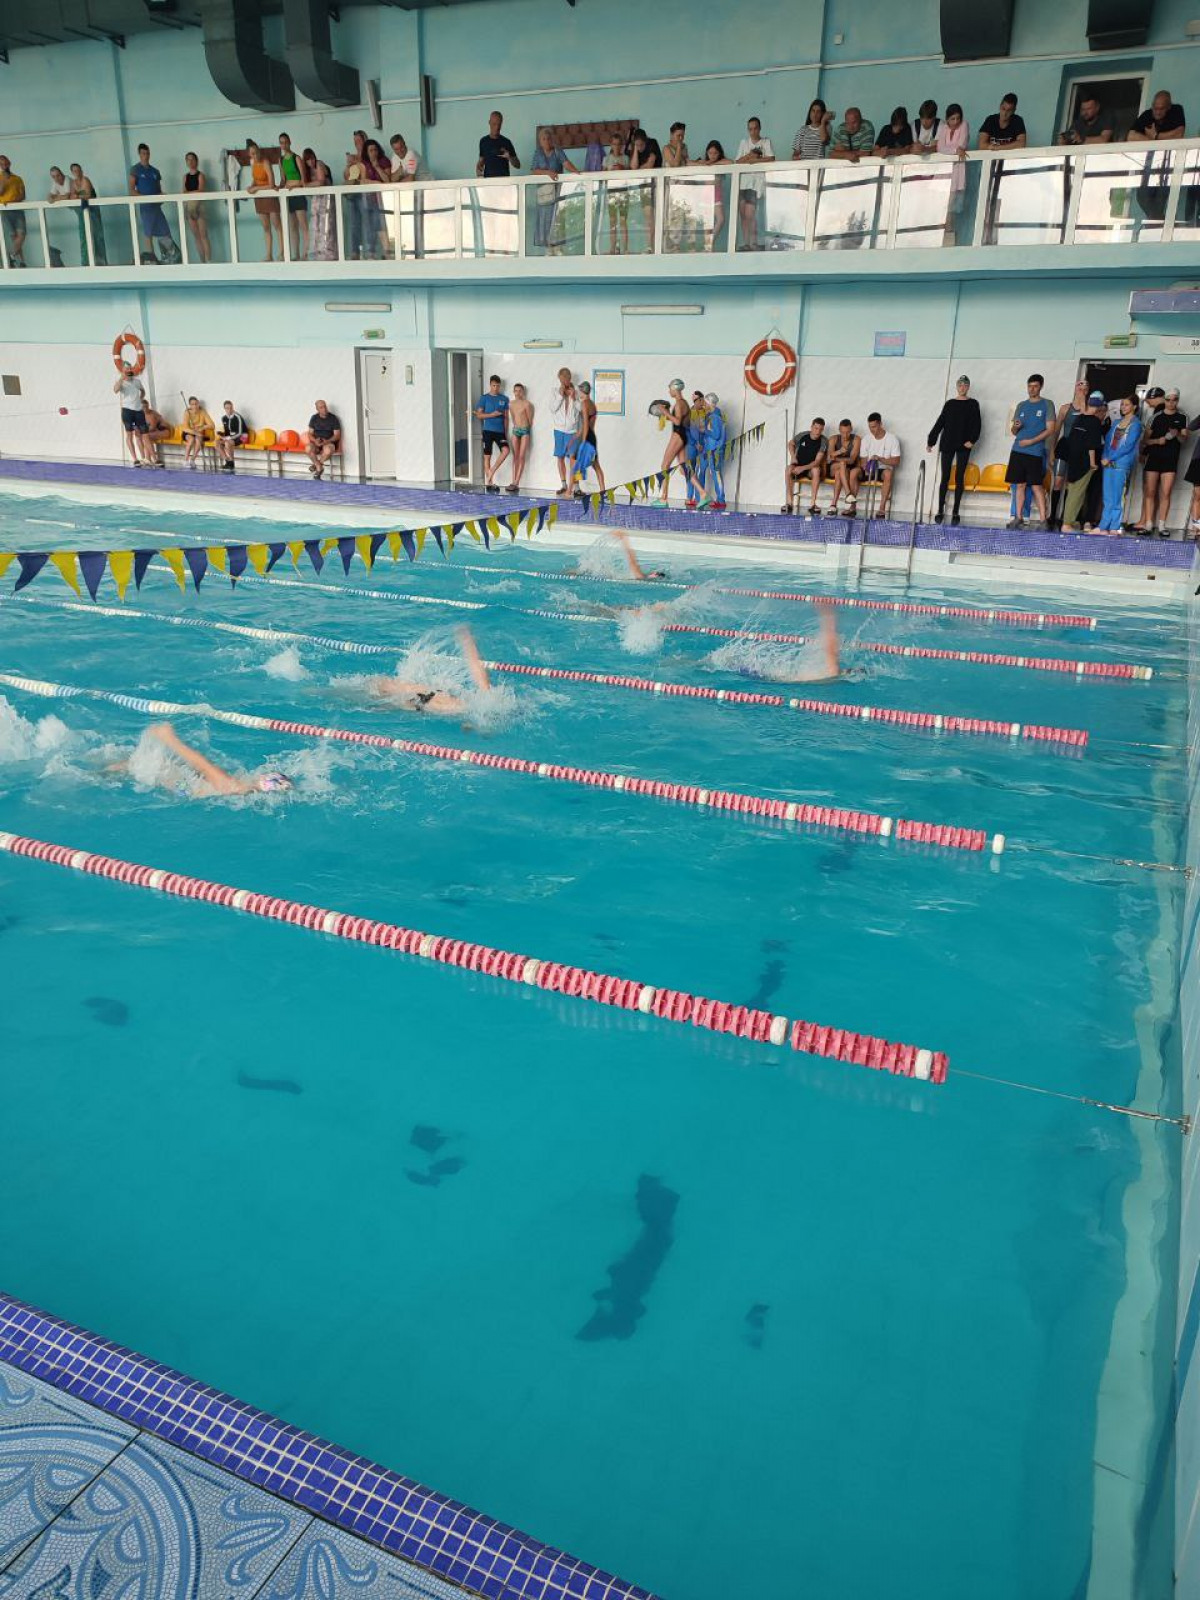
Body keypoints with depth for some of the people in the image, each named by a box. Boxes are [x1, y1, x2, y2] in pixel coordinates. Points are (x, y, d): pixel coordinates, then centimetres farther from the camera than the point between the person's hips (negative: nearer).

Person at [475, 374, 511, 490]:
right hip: (488, 431, -2)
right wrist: (492, 415, -13)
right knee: (487, 456, -1)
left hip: (500, 431, 2)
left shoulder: (504, 399, 11)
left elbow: (506, 417, 13)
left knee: (505, 450, -21)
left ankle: (491, 472, -9)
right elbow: (479, 415, 0)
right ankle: (490, 482, 5)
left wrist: (506, 432, 8)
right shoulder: (484, 398, 4)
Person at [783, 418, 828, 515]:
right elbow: (791, 444, 17)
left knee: (816, 470, -36)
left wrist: (803, 468, -33)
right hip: (798, 466, 1)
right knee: (789, 469, -32)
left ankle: (812, 504, -39)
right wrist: (793, 456, 0)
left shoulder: (824, 441, -12)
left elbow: (817, 461, -20)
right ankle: (788, 503, -34)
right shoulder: (802, 436, -6)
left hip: (811, 468, -1)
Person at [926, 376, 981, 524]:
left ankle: (955, 512, 0)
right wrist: (931, 441, 8)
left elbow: (977, 424, 0)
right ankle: (940, 510, 3)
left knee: (959, 478, -1)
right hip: (947, 444, 2)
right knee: (945, 477, 0)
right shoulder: (949, 404, 10)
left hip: (964, 445, -2)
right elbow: (939, 423, 11)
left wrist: (972, 440, -12)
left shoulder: (973, 404, 5)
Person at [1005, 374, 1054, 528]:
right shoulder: (1022, 405, 15)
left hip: (1035, 451, -5)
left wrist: (1031, 441, -13)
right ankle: (1019, 518, 11)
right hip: (1018, 450, 5)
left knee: (1036, 485, -9)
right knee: (1019, 484, 5)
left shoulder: (1047, 404, 3)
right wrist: (1015, 427, -6)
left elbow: (1050, 429, -4)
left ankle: (1043, 520, -9)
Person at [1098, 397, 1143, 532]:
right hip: (1108, 463, 6)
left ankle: (1114, 528, -3)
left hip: (1122, 464, -6)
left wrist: (1110, 458, -12)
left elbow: (1128, 446, -9)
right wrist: (1104, 457, -2)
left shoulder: (1136, 424, -1)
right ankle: (1104, 527, 5)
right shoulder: (1116, 422, 19)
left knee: (1117, 498, -6)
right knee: (1108, 498, 5)